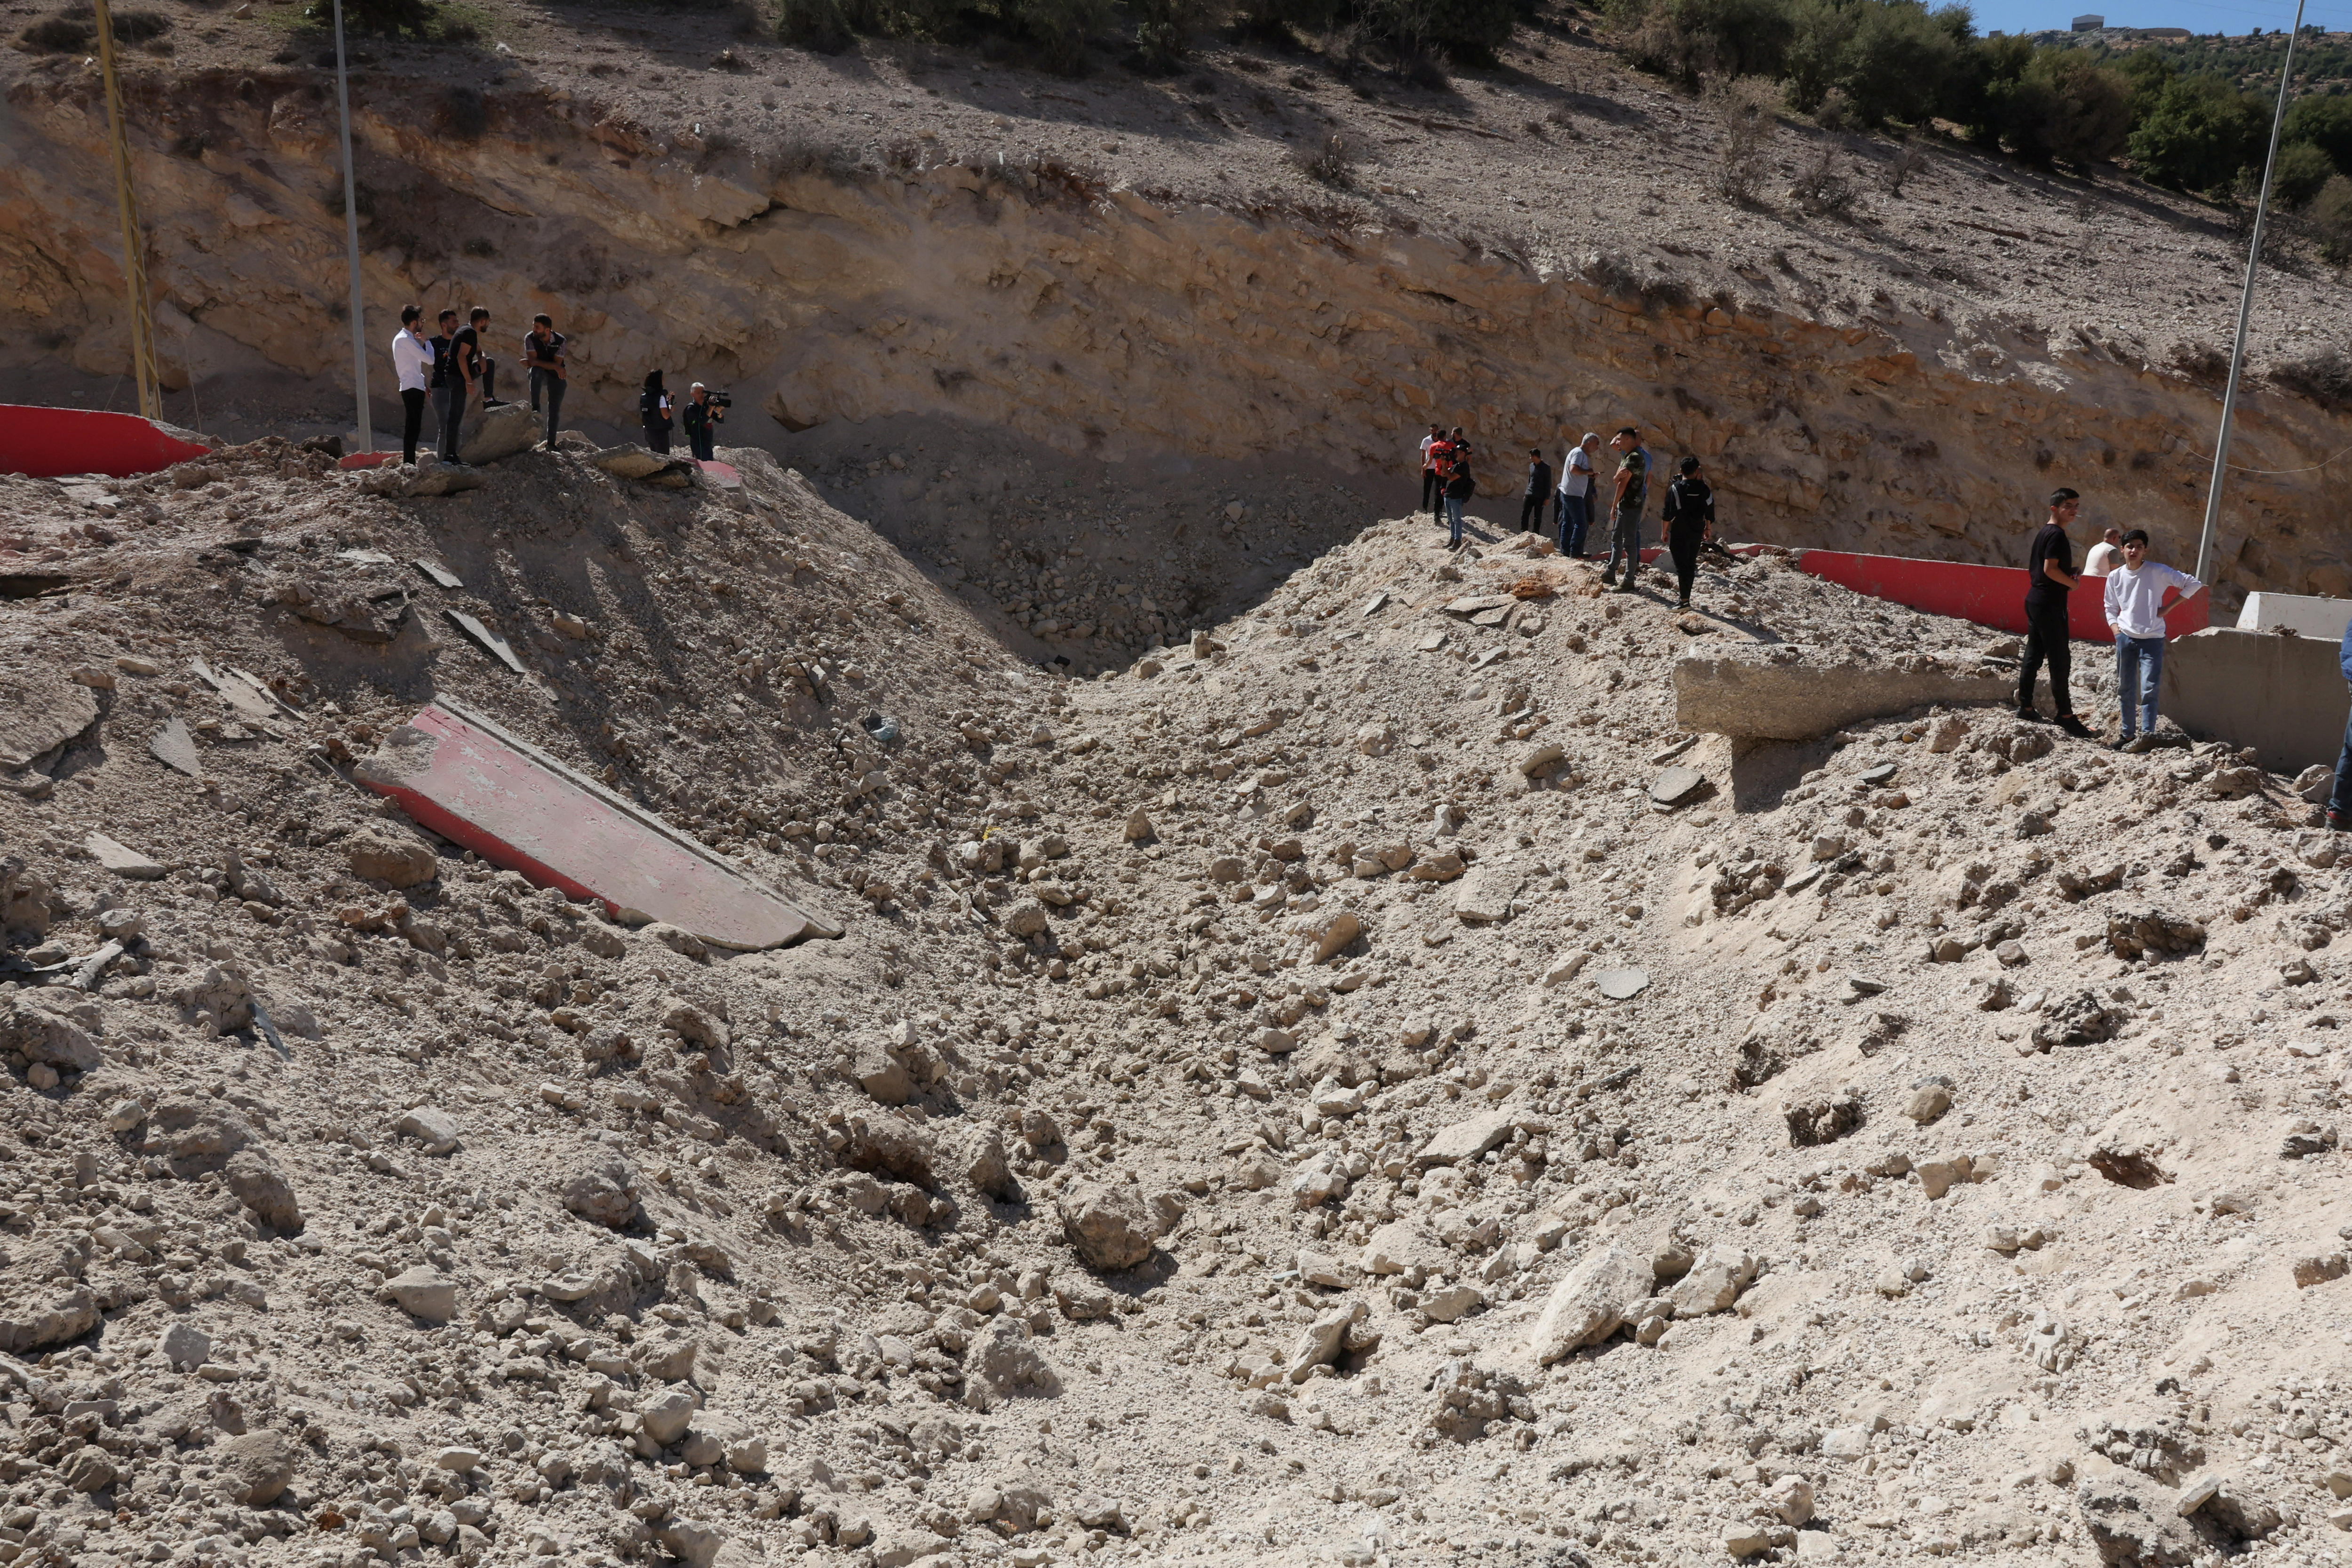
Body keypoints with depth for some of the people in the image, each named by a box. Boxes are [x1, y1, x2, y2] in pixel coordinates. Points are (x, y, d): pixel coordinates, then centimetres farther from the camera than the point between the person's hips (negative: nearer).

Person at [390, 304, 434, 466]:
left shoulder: (402, 338, 18)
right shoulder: (406, 340, -14)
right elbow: (430, 360, -18)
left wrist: (424, 383, 22)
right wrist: (427, 342, -3)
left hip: (412, 387, 10)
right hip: (413, 388, -10)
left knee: (412, 428, 11)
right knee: (413, 428, -10)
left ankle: (409, 462, 14)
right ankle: (409, 463, -10)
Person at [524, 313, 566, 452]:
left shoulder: (560, 341, -15)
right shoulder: (530, 339, -16)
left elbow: (557, 364, -20)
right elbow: (534, 361, -23)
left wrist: (533, 363, -24)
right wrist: (554, 366, -31)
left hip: (556, 377, 1)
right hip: (538, 375, -1)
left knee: (555, 409, -1)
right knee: (537, 370, -38)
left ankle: (551, 443, 7)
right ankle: (535, 408, -36)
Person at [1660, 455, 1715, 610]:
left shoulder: (1674, 489, -8)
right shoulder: (1703, 489, 0)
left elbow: (1668, 513, -7)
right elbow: (1710, 511, 6)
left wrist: (1665, 532, 2)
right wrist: (1708, 528, 20)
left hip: (1679, 533, -4)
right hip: (1697, 533, 4)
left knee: (1681, 566, -4)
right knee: (1691, 565, 14)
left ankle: (1684, 600, -11)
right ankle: (1685, 595, 22)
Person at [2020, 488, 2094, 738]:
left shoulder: (2042, 532, 15)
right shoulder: (2057, 534, -14)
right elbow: (2050, 569, -22)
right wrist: (2073, 583, -9)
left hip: (2035, 601, 10)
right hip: (2050, 604, -10)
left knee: (2034, 656, 13)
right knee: (2060, 661, -8)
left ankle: (2025, 707, 17)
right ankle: (2065, 716, -7)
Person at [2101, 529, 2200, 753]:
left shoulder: (2158, 572, -5)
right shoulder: (2115, 577, 6)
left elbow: (2193, 583, -5)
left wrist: (2168, 608, -7)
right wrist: (2115, 627, -1)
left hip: (2152, 639, -4)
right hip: (2125, 638, 4)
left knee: (2148, 689, -12)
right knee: (2126, 688, 6)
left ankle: (2147, 734, -15)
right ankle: (2129, 734, 13)